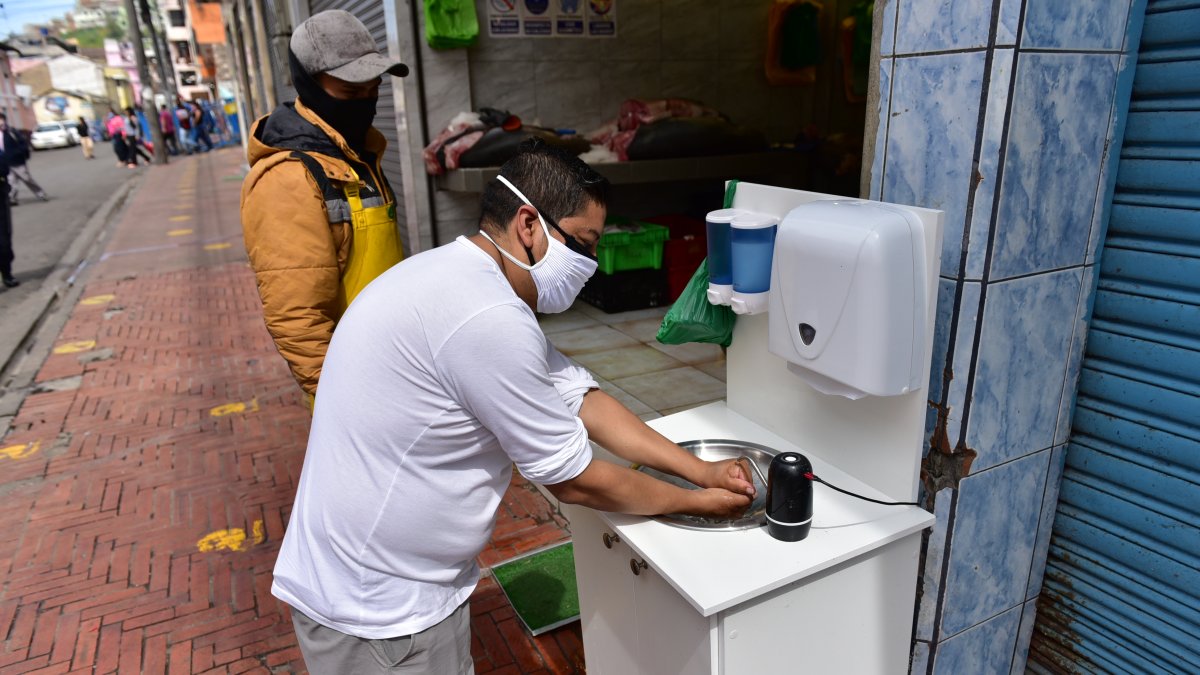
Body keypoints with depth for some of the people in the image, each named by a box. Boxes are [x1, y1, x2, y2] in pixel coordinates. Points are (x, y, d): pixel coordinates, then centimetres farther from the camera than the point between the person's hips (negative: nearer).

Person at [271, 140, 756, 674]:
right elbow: (576, 482, -19)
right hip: (375, 614, -8)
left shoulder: (460, 277, 2)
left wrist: (702, 470, -1)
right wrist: (700, 503, -4)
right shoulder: (488, 320, -29)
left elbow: (577, 397, 3)